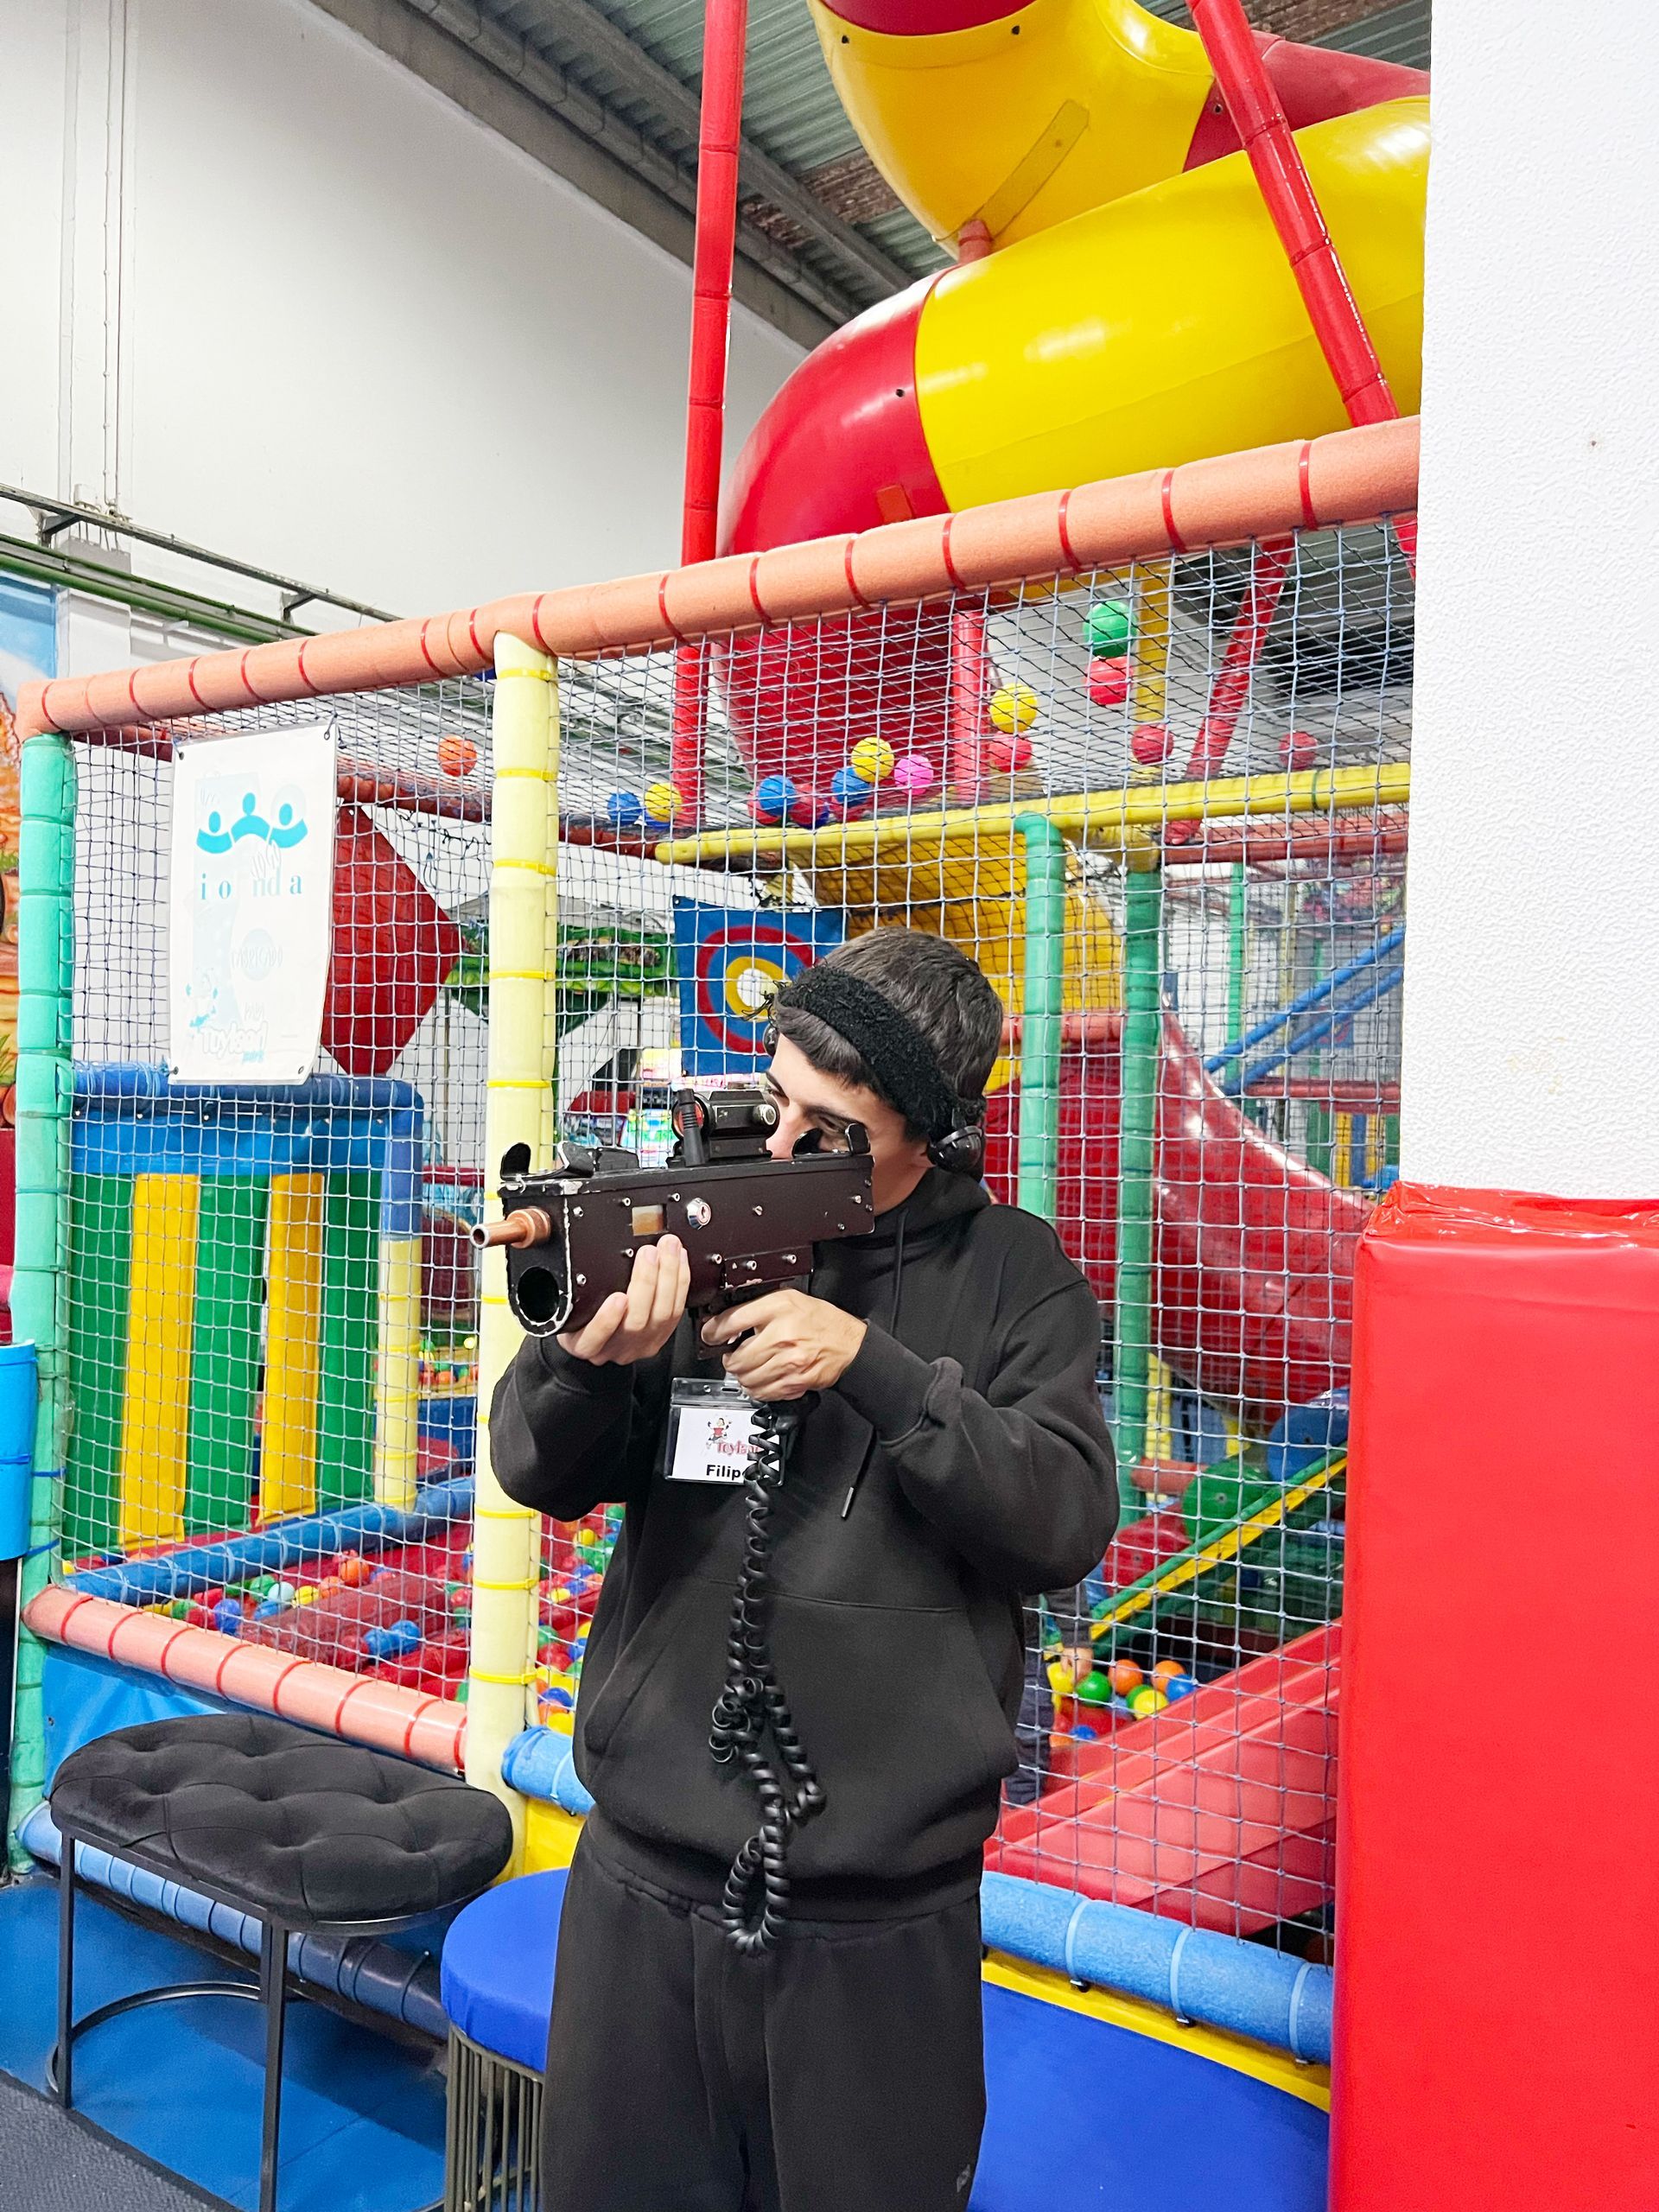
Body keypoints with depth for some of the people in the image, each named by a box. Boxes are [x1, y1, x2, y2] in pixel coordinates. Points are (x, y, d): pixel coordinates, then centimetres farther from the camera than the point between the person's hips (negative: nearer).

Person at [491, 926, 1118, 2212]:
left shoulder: (1014, 1276, -3)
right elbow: (546, 1477, -5)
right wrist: (587, 1363, -27)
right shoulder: (702, 1229, -2)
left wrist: (872, 1363, -23)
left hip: (882, 1919, -1)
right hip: (645, 1877, 2)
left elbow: (1067, 1521, -12)